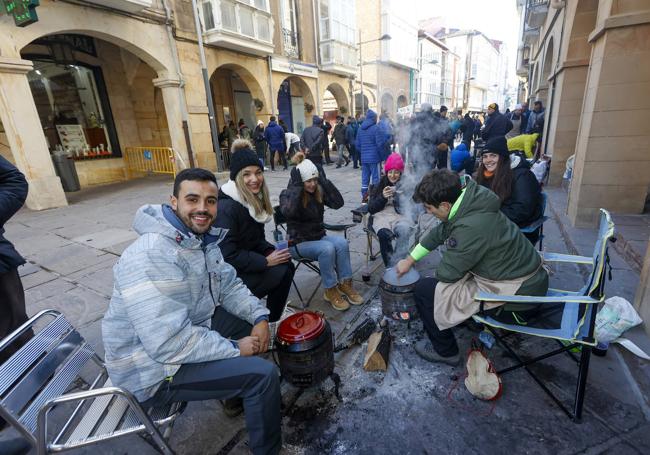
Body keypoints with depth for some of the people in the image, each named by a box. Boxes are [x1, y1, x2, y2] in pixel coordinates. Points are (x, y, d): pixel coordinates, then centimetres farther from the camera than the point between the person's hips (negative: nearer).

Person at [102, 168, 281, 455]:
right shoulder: (152, 256, -31)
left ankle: (236, 393, 31)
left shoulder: (202, 238, -1)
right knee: (262, 374, -16)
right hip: (155, 367, -9)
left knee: (253, 320, 14)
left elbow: (228, 285, 6)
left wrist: (260, 317, -9)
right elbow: (170, 343, -34)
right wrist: (235, 348, -23)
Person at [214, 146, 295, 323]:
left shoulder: (254, 200, 3)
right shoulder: (226, 208, -24)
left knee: (287, 265, -7)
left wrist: (273, 251, -7)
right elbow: (227, 255, -25)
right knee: (281, 273, -18)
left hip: (246, 259, 8)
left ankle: (272, 321, 11)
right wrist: (266, 261, -21)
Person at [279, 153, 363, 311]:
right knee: (327, 249, -31)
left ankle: (345, 284, -10)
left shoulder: (318, 191, 1)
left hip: (319, 236, 5)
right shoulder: (288, 194, -12)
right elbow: (288, 212, -35)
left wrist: (324, 181, -15)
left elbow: (338, 203, -12)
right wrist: (297, 185, -30)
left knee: (342, 242, -23)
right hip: (299, 242, -5)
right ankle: (330, 291, -14)